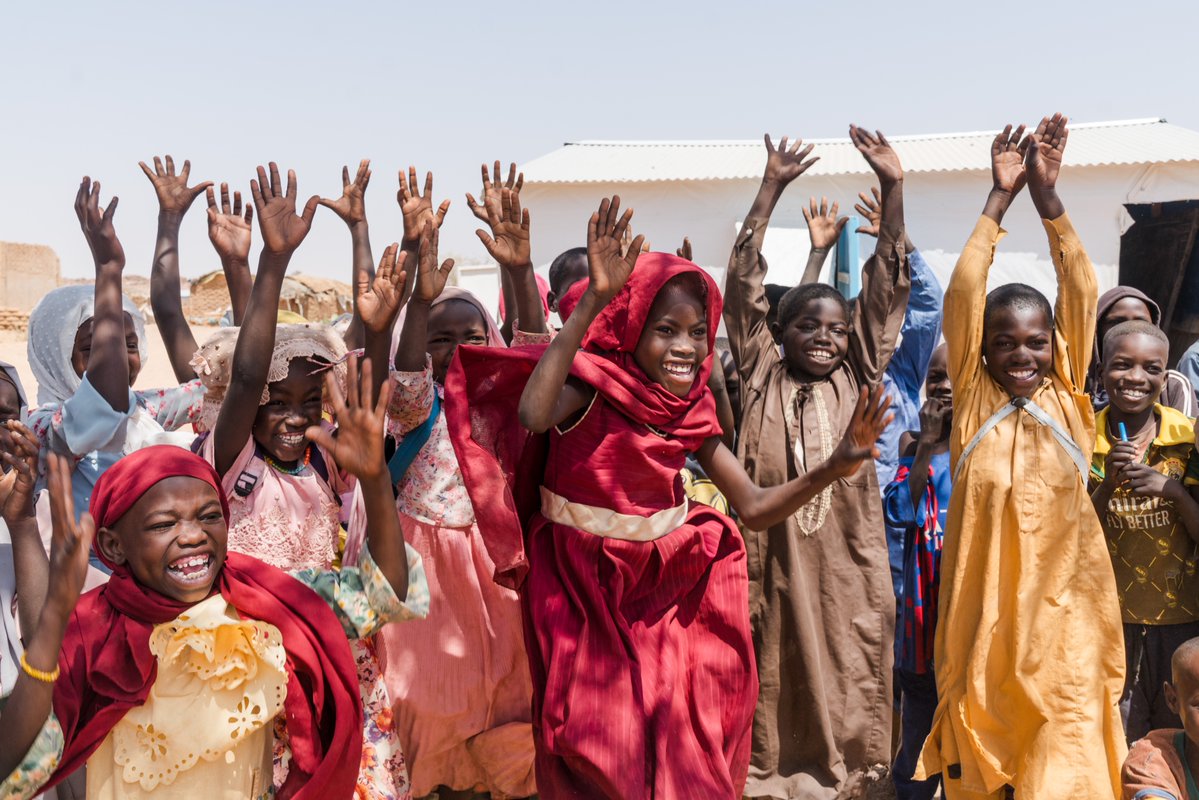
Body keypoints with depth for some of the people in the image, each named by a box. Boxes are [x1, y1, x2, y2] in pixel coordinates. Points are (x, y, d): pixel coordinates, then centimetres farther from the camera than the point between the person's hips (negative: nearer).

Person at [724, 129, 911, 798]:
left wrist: (893, 188, -5)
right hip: (775, 561, -1)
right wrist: (771, 190, -8)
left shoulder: (857, 378, 8)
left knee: (847, 685, 8)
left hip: (846, 567, 2)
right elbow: (744, 289, -3)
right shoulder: (762, 376, 4)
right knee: (776, 682, 6)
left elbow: (886, 291, 2)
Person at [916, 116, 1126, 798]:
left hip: (1063, 604, 0)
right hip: (986, 604, 0)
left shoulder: (1067, 397, 6)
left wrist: (1048, 196, -9)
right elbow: (963, 296, -6)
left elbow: (1081, 296, -3)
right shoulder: (973, 399, 2)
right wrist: (1000, 199, -7)